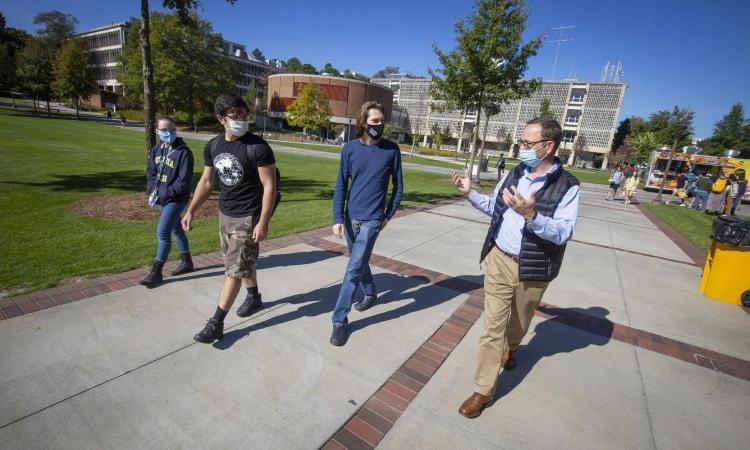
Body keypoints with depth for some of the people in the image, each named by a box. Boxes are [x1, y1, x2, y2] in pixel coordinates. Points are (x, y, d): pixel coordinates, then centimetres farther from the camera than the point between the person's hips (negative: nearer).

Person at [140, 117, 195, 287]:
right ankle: (187, 262, 33)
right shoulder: (157, 149, 4)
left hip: (176, 199, -8)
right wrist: (153, 191, -4)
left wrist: (164, 194, -18)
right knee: (176, 229, 17)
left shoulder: (184, 152, -17)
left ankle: (156, 272, 3)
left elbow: (184, 180, -20)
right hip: (163, 198, 8)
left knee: (162, 232, -9)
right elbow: (151, 171, 11)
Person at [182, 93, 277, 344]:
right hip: (225, 214, 7)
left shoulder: (257, 147, -18)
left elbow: (269, 186, -17)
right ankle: (254, 298, 42)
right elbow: (206, 181, 12)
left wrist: (263, 222, -21)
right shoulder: (213, 146, 2)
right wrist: (190, 211, 9)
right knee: (243, 263, 20)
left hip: (248, 218, -7)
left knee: (234, 270, -1)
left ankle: (216, 323, 10)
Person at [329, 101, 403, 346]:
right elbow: (341, 186, -1)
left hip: (372, 220, -3)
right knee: (360, 262, 20)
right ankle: (371, 294, 45)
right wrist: (338, 218, -7)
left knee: (353, 270, -5)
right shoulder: (350, 148, -1)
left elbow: (398, 186, 3)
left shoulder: (391, 150, -6)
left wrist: (388, 215, 0)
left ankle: (340, 319, 6)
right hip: (350, 217, 4)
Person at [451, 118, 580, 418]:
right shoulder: (514, 174, 3)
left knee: (519, 323, 22)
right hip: (498, 260, 3)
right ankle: (483, 390, 16)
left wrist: (531, 215, -36)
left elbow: (564, 233, -21)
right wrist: (470, 193, 0)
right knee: (492, 326, 4)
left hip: (532, 270, -2)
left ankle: (511, 348, 56)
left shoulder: (567, 186, -12)